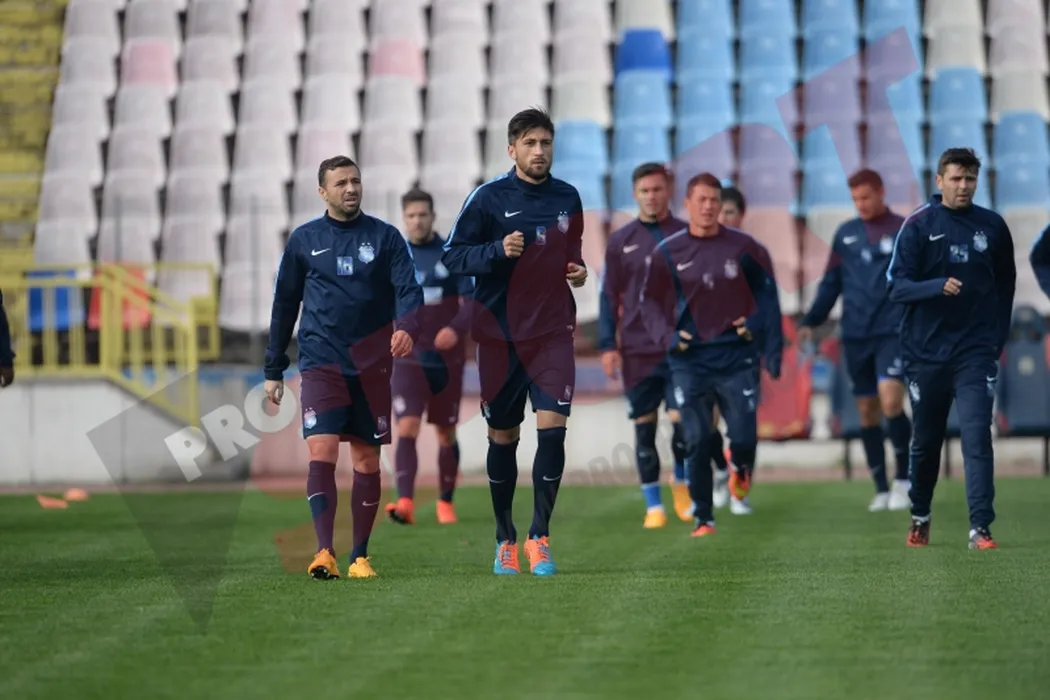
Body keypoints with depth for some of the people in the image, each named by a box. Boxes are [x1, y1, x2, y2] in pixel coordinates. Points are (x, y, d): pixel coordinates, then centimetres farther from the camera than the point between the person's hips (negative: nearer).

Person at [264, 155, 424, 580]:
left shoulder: (385, 237, 4)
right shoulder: (304, 240, 6)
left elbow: (408, 289, -7)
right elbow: (284, 305, 11)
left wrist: (407, 328, -29)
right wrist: (274, 370, 11)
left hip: (371, 365, 1)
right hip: (321, 363, -1)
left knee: (367, 461, 4)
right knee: (321, 452, -15)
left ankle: (360, 556, 13)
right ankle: (324, 552, -20)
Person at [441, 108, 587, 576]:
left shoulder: (568, 198, 7)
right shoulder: (489, 198, -5)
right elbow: (451, 255, -6)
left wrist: (578, 271, 1)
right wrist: (498, 251, -22)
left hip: (553, 331, 2)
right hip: (501, 333, -2)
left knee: (552, 425, -13)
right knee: (503, 437, 7)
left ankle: (539, 537, -4)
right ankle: (505, 540, 23)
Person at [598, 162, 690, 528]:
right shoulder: (621, 242, 6)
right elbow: (609, 297, 8)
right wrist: (608, 346, 0)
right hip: (637, 352, 1)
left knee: (682, 421, -9)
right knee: (644, 427, 3)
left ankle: (681, 485, 18)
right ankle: (653, 505, 12)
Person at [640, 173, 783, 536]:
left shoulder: (743, 247, 2)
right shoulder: (667, 253, 2)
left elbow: (767, 294, 8)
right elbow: (651, 302, 9)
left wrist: (772, 349, 3)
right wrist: (667, 336, -8)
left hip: (737, 357, 0)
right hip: (689, 361, 0)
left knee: (744, 436, -5)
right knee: (697, 442, -4)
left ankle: (741, 468, 32)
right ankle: (703, 518, 8)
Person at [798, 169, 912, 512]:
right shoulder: (845, 234, 11)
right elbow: (831, 283, 15)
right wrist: (811, 321, 6)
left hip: (893, 331, -4)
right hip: (855, 335, 4)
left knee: (890, 400, -19)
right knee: (867, 410, 5)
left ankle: (903, 481, -4)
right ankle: (882, 489, 13)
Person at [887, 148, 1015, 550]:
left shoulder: (992, 227, 4)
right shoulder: (918, 225, -3)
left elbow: (1005, 286, 15)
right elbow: (897, 287, -9)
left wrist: (997, 337, 8)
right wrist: (938, 287, -26)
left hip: (975, 352, 0)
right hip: (925, 352, 0)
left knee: (977, 437, -12)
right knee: (925, 442, 12)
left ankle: (980, 527, -13)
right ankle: (920, 519, 31)